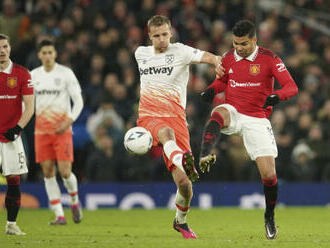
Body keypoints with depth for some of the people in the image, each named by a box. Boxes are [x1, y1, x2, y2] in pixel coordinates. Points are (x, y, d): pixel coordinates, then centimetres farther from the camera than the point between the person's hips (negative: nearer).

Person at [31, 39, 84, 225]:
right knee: (48, 172, -1)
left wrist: (69, 121, -16)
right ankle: (60, 215, 3)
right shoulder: (34, 75, 8)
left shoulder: (65, 73, -3)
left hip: (62, 131, -3)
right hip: (41, 131, 3)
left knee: (65, 172, -10)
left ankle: (75, 201, 20)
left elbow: (79, 101, -4)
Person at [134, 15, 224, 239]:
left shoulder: (180, 51, 1)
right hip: (149, 117, 1)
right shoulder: (141, 53, 14)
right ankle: (183, 161, -72)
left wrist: (217, 63, -40)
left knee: (183, 182, -7)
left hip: (176, 118, -1)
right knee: (166, 132, -39)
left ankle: (181, 220, 22)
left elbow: (206, 56, -17)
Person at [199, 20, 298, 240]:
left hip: (257, 120, -2)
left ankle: (270, 216, 17)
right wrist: (212, 90, -1)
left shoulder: (268, 58, -6)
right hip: (233, 112, 2)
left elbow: (292, 86, -10)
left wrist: (277, 96, -32)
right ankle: (205, 156, -59)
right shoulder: (228, 58, 5)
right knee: (218, 114, -38)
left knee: (269, 174, -7)